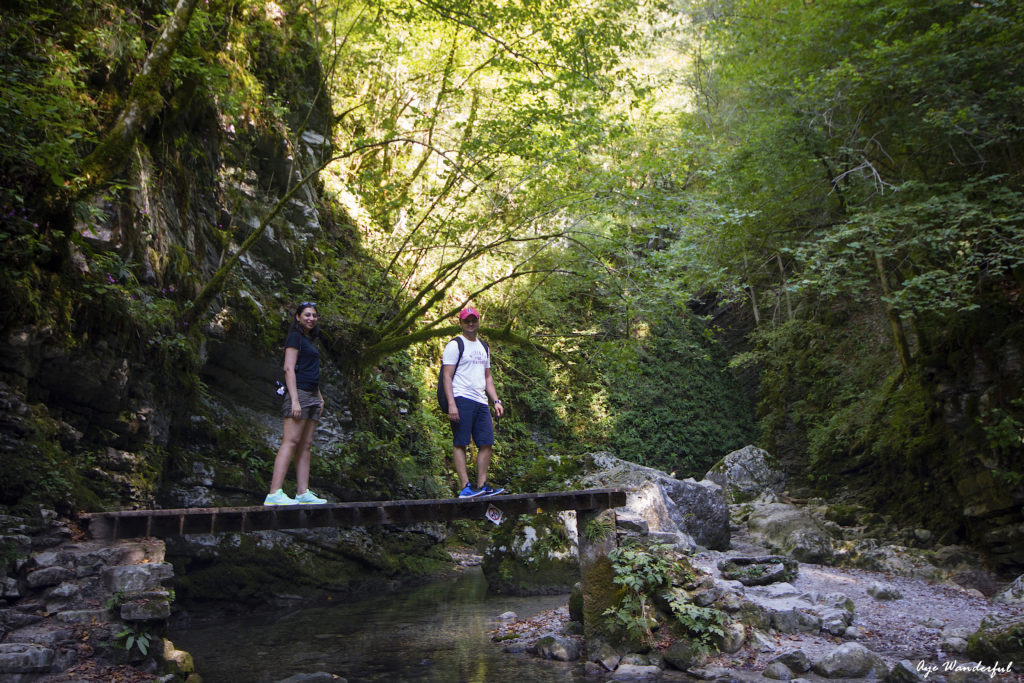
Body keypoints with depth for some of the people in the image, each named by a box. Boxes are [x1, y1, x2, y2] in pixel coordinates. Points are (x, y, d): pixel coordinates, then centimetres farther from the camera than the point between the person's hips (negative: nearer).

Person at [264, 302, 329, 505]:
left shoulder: (308, 340, 23)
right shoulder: (295, 337, -3)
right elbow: (289, 369, -13)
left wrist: (320, 397, 20)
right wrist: (294, 400, -21)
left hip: (311, 397, 9)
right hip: (298, 393, -9)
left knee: (305, 445, 3)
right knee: (291, 442, -17)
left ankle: (303, 493, 0)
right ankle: (274, 493, -22)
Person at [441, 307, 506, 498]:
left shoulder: (483, 347, 23)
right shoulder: (455, 345, 1)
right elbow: (447, 376, -7)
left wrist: (496, 400, 15)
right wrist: (451, 404, -17)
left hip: (481, 402, 7)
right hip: (462, 399, -7)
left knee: (487, 443, 1)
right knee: (460, 443, -6)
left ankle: (481, 486, 5)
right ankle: (465, 487, -7)